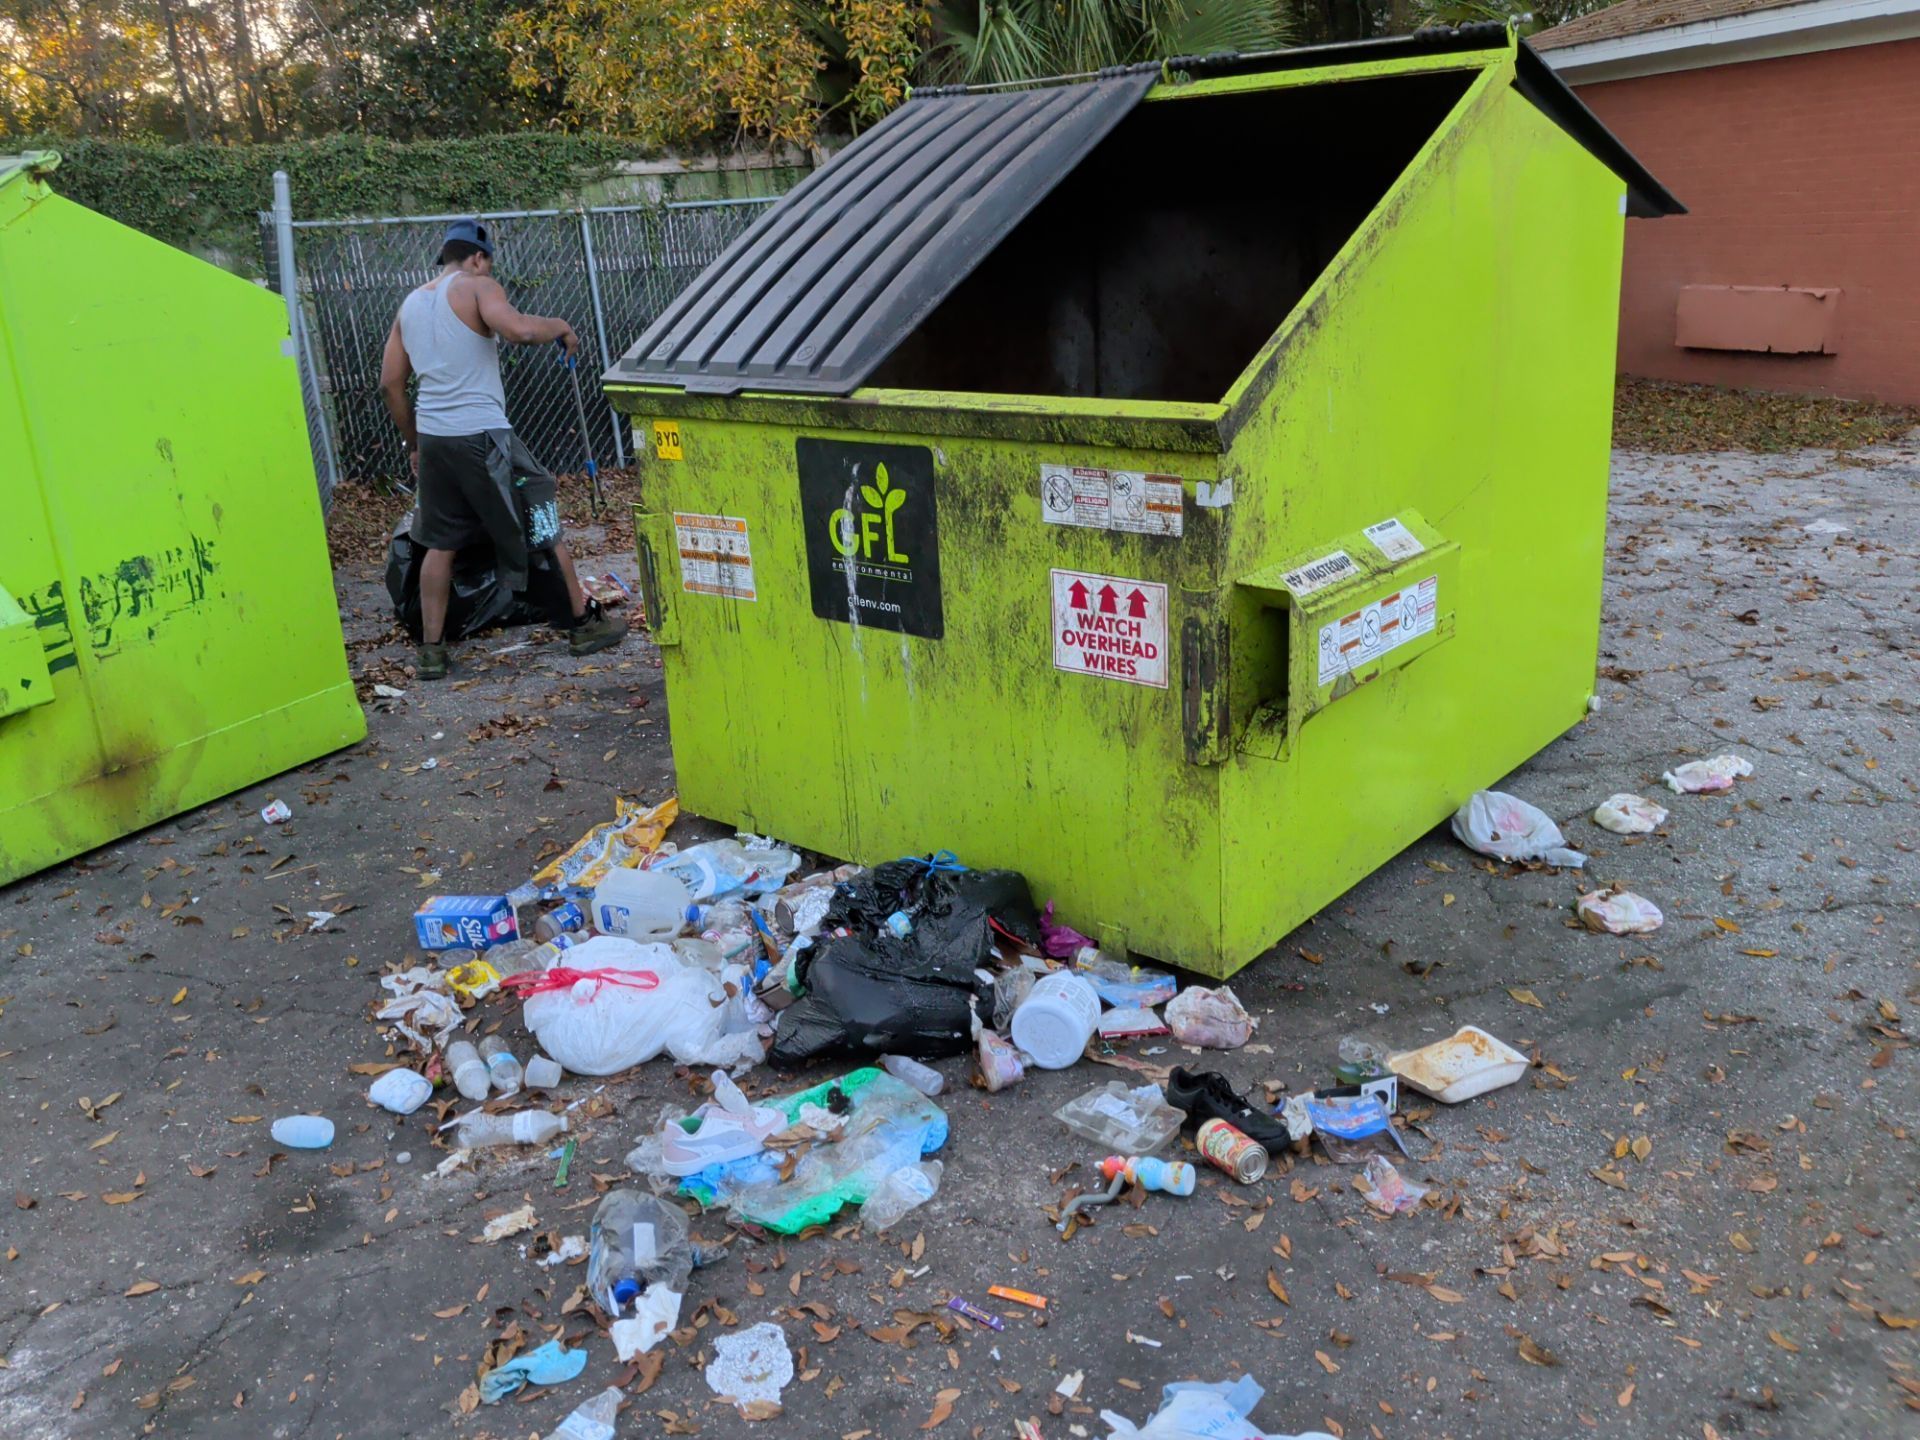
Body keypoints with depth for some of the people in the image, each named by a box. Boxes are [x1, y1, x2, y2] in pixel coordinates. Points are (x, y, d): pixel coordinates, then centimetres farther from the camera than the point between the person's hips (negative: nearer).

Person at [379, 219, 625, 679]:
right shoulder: (476, 287, -3)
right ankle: (584, 624, 16)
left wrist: (414, 443, 24)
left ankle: (431, 651, 13)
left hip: (432, 438, 6)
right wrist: (560, 327, -5)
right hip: (482, 436, -6)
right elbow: (518, 329, -24)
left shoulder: (410, 304, 17)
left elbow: (390, 382, 17)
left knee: (440, 544, 13)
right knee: (542, 528, 7)